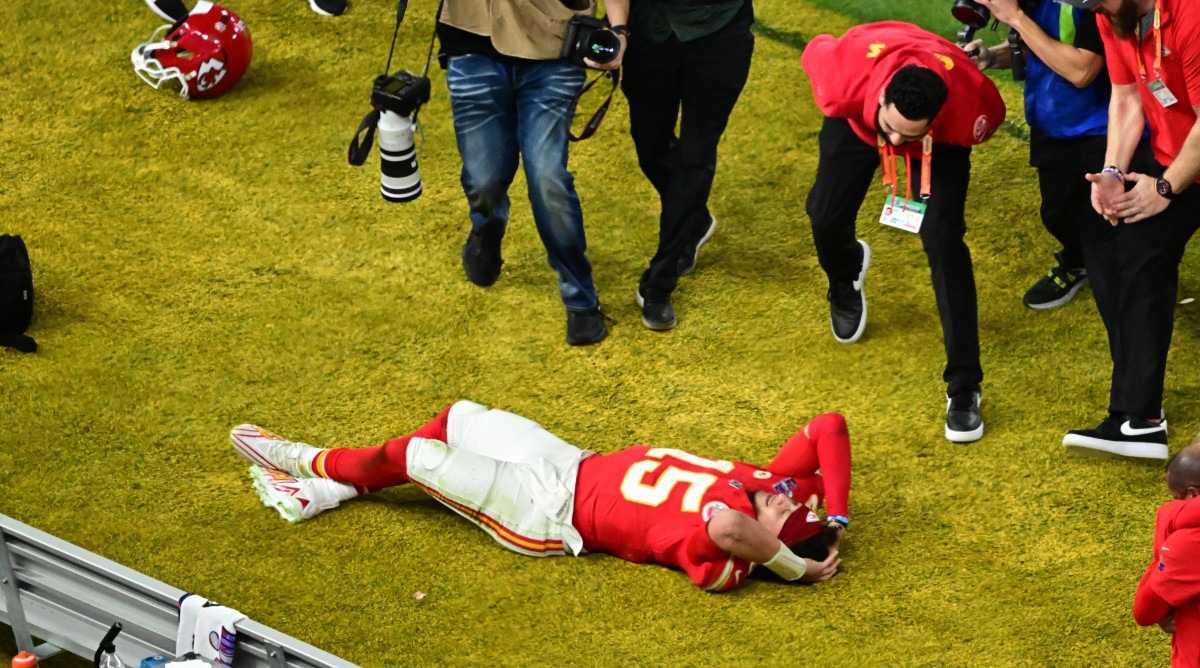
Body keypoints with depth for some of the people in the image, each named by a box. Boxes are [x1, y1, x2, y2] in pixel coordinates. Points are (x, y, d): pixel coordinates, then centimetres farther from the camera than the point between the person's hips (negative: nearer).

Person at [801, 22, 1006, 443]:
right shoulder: (846, 79, -43)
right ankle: (846, 277, 45)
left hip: (940, 138, -2)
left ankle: (964, 388, -14)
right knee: (827, 217, 2)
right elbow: (816, 50, -17)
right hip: (856, 123, 2)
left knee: (944, 240, -18)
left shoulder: (969, 104, -42)